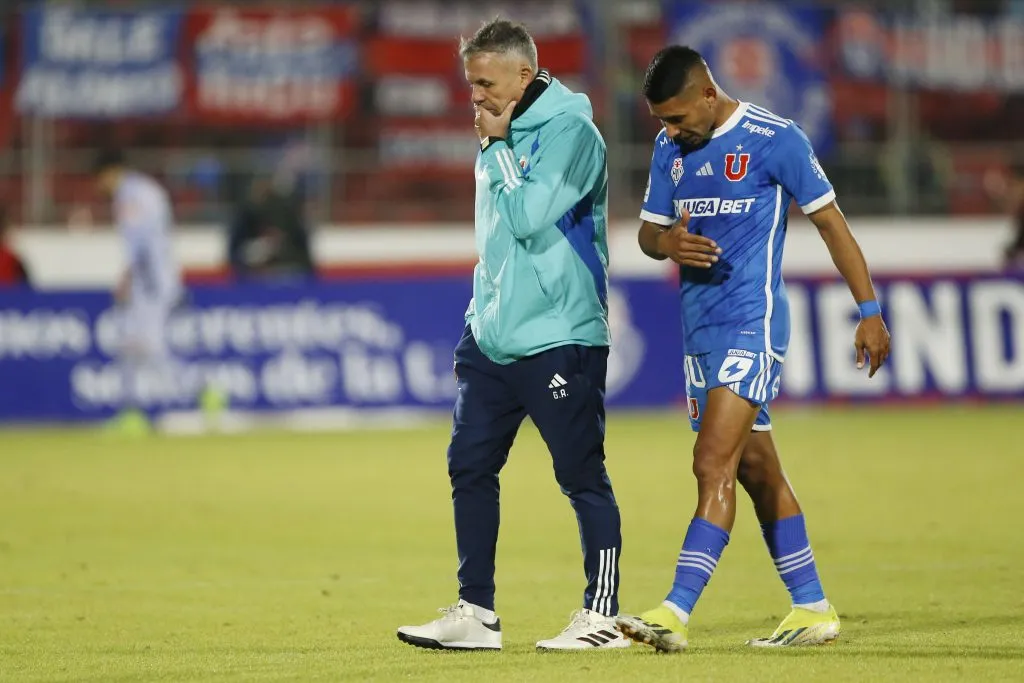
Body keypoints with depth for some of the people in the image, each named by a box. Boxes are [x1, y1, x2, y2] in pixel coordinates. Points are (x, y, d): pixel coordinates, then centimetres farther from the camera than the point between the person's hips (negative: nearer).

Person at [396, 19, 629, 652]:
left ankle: (603, 615, 5)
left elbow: (527, 215, -22)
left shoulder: (570, 131, -12)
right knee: (469, 467, 5)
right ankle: (476, 612, 10)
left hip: (559, 338, -8)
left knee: (582, 476, -2)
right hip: (493, 337, 8)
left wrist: (497, 148, -11)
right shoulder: (505, 132, 14)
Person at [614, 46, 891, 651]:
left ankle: (676, 613, -22)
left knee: (714, 464, -16)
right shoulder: (670, 148, 10)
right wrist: (667, 243, -8)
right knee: (757, 471, 12)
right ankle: (813, 608, 20)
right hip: (701, 329, 8)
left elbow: (830, 221, -4)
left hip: (753, 323, -8)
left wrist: (870, 311, -5)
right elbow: (648, 231, 17)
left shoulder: (776, 140, -9)